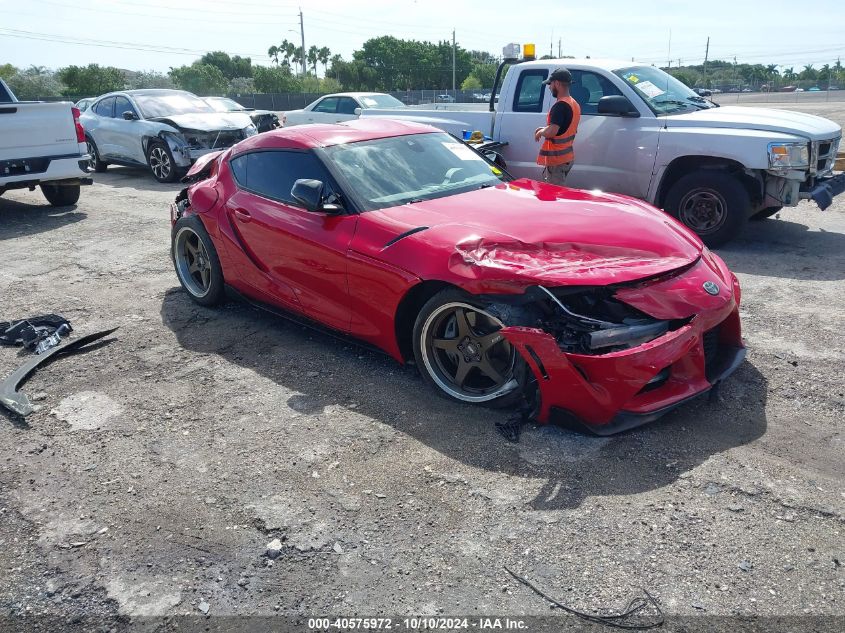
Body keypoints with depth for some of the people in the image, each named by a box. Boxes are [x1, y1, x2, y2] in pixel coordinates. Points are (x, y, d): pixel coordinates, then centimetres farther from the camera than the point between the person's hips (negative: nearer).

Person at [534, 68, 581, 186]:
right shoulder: (574, 104, 14)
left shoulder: (560, 106, -18)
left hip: (557, 159, -10)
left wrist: (540, 132, -7)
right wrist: (544, 129, 17)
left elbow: (551, 132, -28)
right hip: (568, 157, 10)